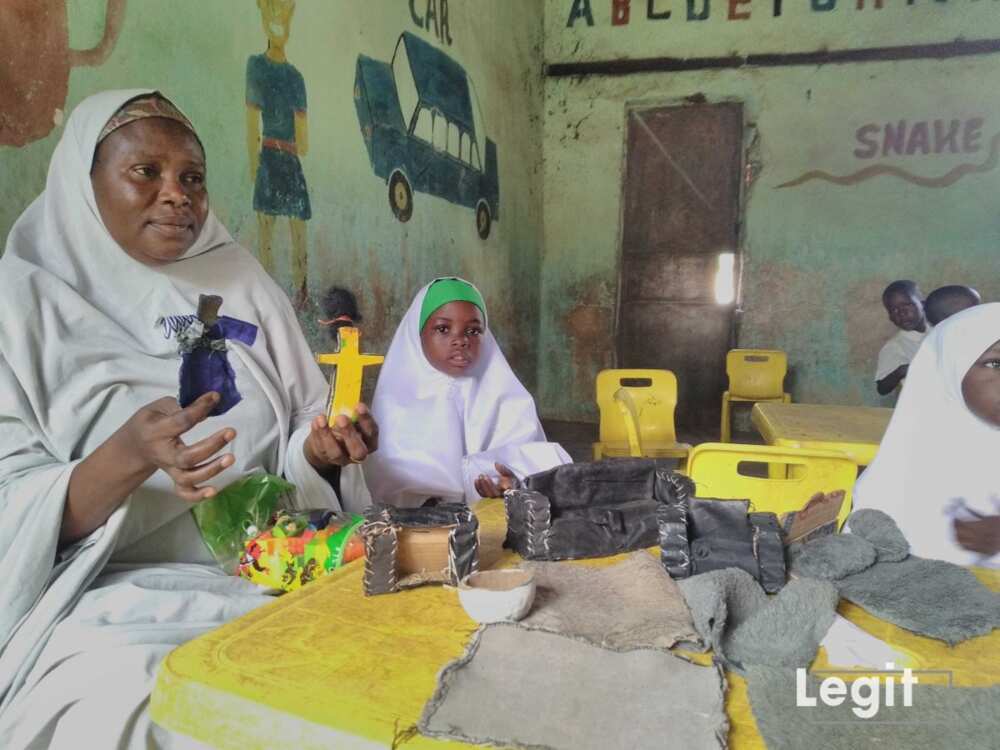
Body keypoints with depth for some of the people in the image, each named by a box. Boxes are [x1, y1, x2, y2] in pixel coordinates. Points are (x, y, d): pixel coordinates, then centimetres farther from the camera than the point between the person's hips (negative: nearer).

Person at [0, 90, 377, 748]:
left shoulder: (241, 281, 8)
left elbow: (301, 428, 11)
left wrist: (322, 446, -12)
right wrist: (131, 456, -27)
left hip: (268, 569, 4)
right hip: (115, 595, -3)